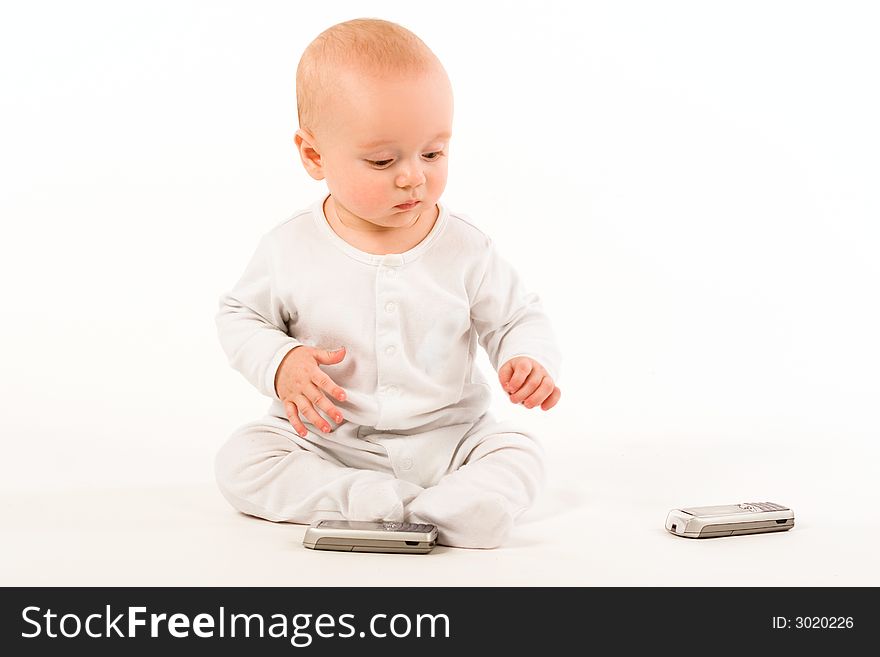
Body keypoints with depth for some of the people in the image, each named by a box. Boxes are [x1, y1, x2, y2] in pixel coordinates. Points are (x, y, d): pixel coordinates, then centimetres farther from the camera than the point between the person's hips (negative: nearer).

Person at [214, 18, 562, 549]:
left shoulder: (466, 248, -7)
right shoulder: (290, 249, -8)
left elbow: (517, 318, 4)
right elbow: (241, 316, 6)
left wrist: (530, 360, -19)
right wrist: (279, 364, -15)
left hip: (446, 439, 0)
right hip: (323, 440, 0)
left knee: (519, 458, -21)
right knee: (240, 461, -22)